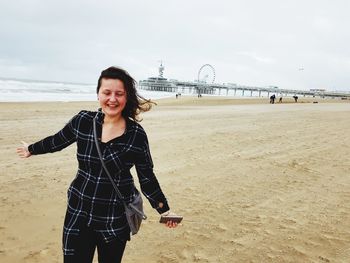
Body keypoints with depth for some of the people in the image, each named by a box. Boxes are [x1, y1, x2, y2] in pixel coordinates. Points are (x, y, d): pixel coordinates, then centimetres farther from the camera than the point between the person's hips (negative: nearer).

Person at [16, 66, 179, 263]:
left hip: (116, 220, -1)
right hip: (79, 213, 2)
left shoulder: (137, 134, -11)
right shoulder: (82, 121, -6)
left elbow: (147, 178, -2)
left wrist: (164, 210, 0)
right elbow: (57, 141, 14)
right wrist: (31, 149, 29)